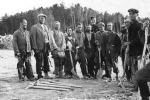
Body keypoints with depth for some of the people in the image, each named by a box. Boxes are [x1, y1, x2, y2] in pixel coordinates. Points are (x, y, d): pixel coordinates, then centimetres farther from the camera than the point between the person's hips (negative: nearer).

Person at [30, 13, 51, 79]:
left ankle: (46, 75, 19)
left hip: (46, 46, 6)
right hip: (39, 47, -6)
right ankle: (39, 76, 5)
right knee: (39, 62, -2)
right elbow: (33, 38, -9)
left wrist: (49, 46, 8)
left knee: (46, 61, 10)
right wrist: (35, 48, -15)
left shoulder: (45, 27, 17)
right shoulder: (34, 27, -5)